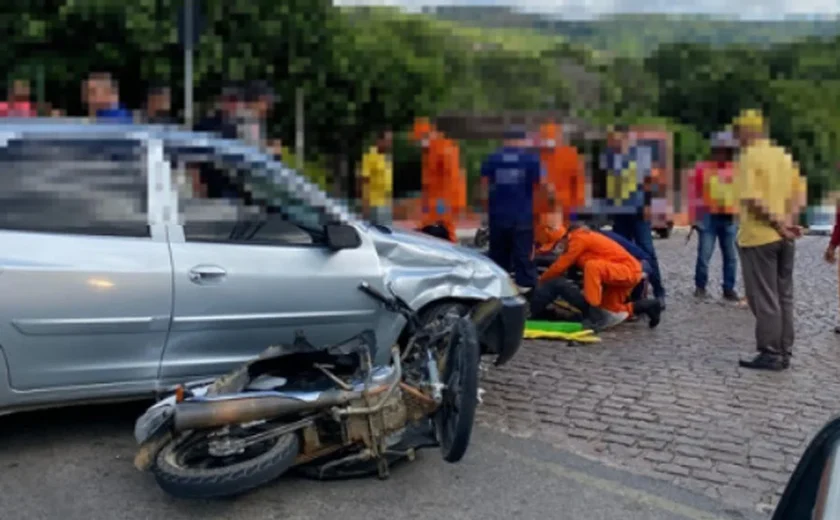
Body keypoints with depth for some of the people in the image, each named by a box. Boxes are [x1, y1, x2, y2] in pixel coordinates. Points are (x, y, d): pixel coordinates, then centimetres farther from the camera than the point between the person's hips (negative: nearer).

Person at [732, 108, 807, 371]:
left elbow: (752, 200, -20)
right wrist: (788, 222, -4)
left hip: (758, 237, -7)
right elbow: (798, 195, 8)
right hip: (784, 238, 7)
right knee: (784, 296, 12)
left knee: (764, 298, 0)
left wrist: (778, 224, -14)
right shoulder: (785, 156, 12)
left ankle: (771, 354, 4)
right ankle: (784, 353, 18)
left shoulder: (749, 157, -11)